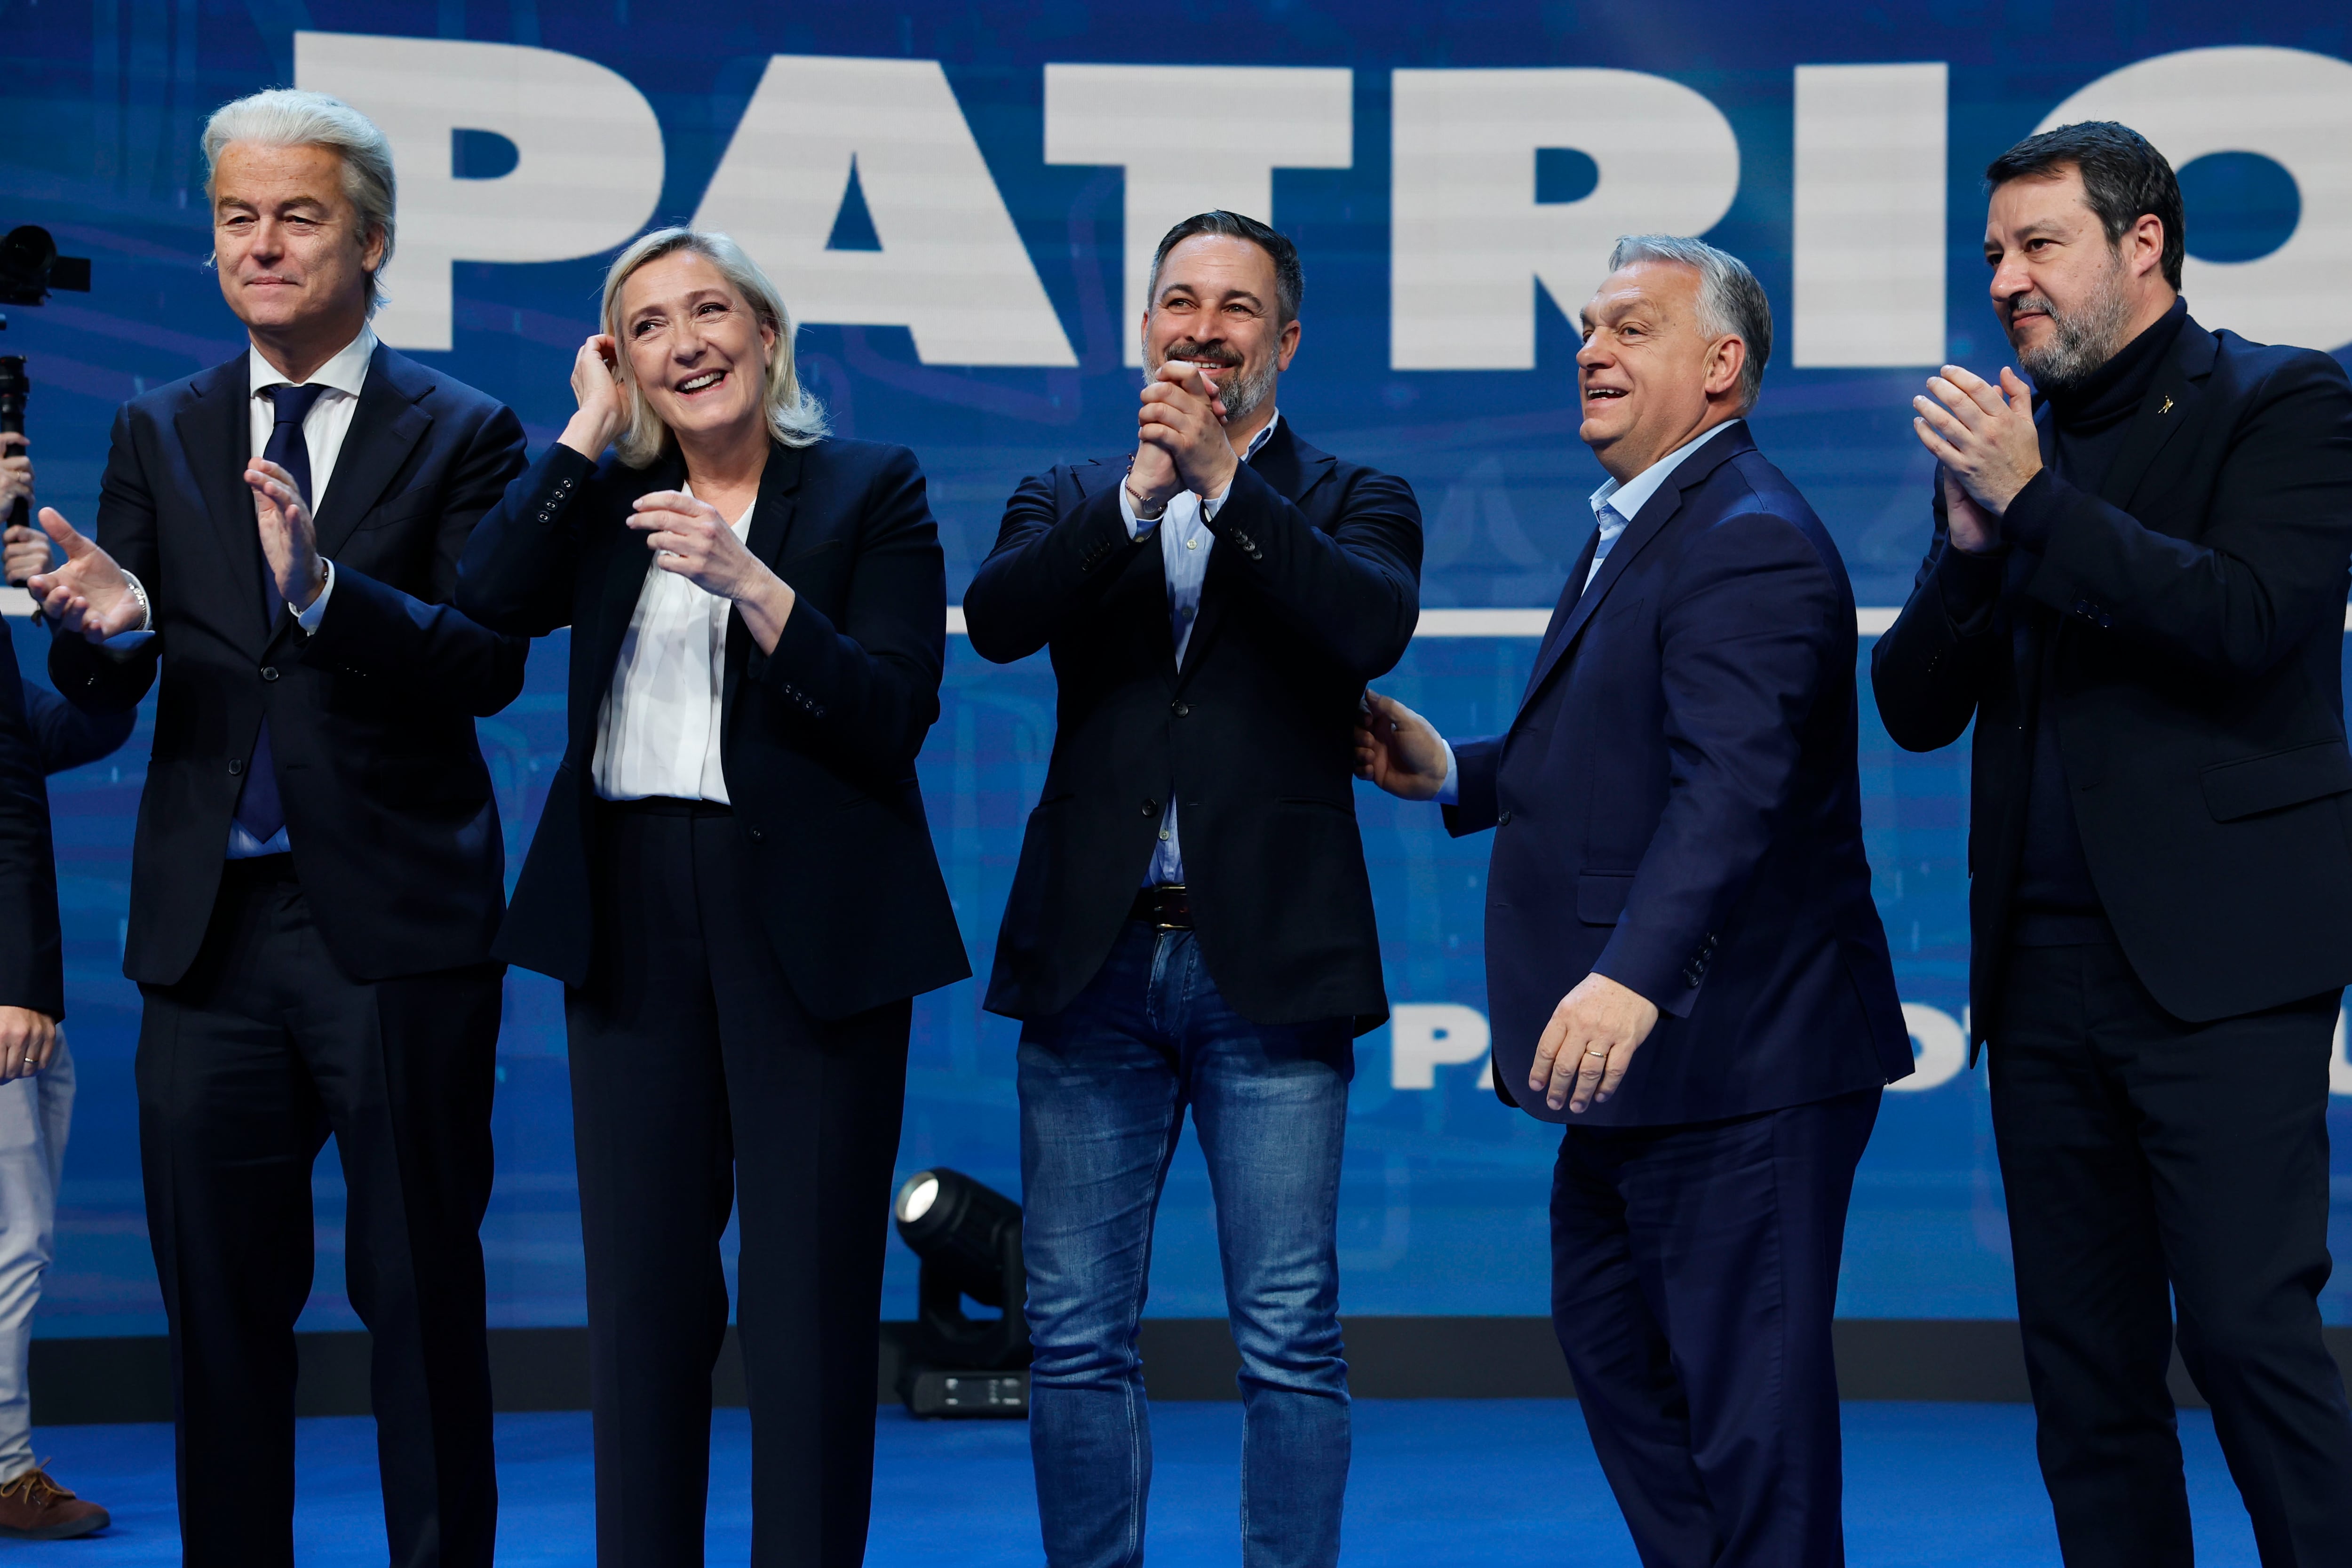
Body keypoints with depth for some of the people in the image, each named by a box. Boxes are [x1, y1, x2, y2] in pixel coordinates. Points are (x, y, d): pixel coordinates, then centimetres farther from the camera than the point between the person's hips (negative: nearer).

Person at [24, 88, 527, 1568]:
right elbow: (94, 691, 4)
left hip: (397, 934, -3)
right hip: (212, 930, 3)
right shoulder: (159, 434, 10)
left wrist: (323, 585, -26)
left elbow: (489, 666, -11)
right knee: (219, 1304, 9)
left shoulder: (462, 434, 1)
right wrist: (106, 623, -20)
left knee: (422, 1297, 4)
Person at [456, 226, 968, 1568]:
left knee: (810, 1294, -2)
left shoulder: (873, 491, 2)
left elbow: (894, 716, -9)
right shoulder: (612, 499, 13)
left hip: (807, 924, -3)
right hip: (632, 915, 4)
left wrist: (753, 585, -20)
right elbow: (492, 602, -6)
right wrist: (589, 429, -2)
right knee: (643, 1288, 7)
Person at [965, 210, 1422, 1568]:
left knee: (1291, 1341, -1)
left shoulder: (1353, 503, 8)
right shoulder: (1070, 501, 14)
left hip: (1272, 964, -2)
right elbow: (997, 619, -6)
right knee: (1077, 1336, 6)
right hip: (1095, 961, 2)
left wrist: (1227, 481, -17)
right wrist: (1140, 494, -16)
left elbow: (1374, 627, -13)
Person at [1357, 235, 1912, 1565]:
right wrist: (1455, 774, 14)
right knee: (1612, 1343, 21)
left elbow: (1732, 781, -31)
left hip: (1733, 1058, -11)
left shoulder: (1749, 540, -18)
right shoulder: (1641, 527, 18)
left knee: (1747, 1391, -3)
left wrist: (1633, 975, -41)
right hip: (1638, 1062, 12)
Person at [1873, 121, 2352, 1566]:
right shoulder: (2003, 441, 15)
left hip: (2217, 960, -6)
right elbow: (1916, 709, 11)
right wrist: (1972, 544, -6)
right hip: (2045, 966, 6)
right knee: (2086, 1366, 9)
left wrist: (2037, 502, -15)